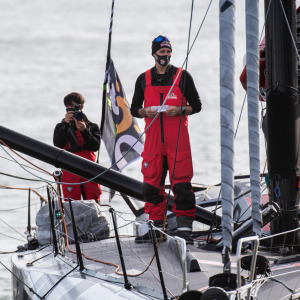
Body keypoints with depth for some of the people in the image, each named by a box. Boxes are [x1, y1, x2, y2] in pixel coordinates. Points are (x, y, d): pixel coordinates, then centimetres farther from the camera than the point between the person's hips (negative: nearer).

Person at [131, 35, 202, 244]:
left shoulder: (182, 76, 6)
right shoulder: (144, 79, 12)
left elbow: (196, 105, 8)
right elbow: (134, 108, 16)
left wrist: (180, 110, -11)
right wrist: (145, 112, -6)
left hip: (178, 138, -3)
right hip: (153, 138, 3)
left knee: (181, 183, -7)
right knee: (152, 184, 2)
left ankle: (184, 228, -6)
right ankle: (155, 227, 9)